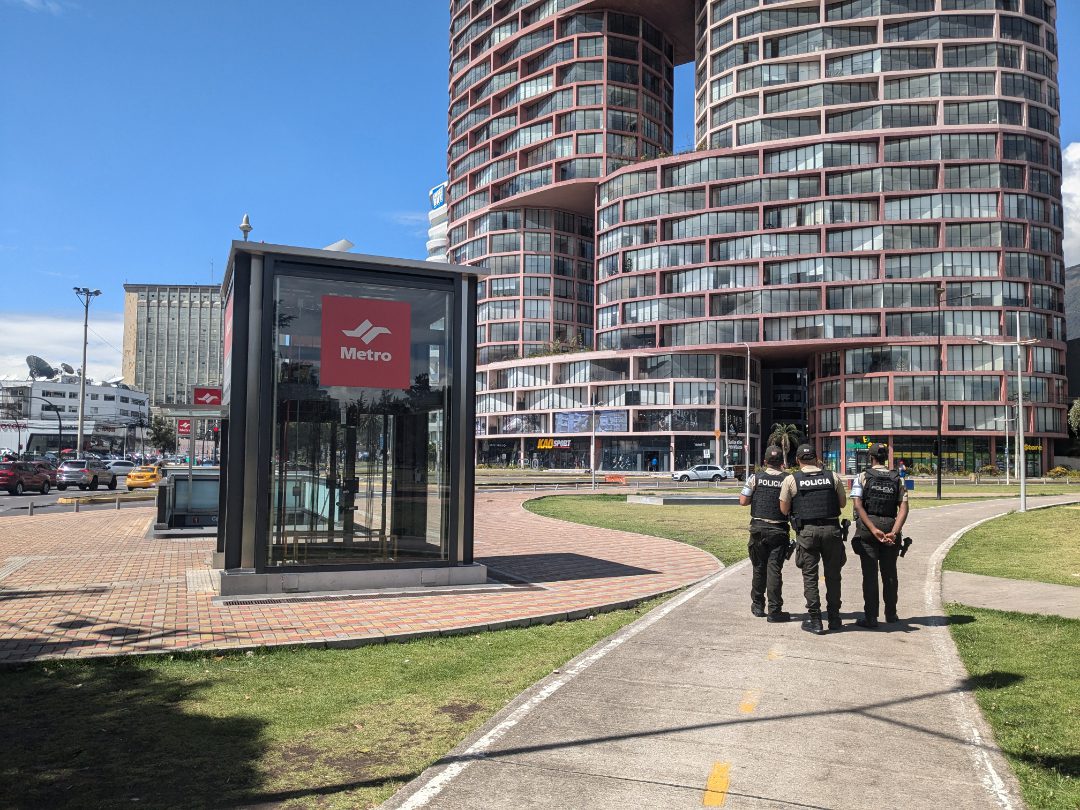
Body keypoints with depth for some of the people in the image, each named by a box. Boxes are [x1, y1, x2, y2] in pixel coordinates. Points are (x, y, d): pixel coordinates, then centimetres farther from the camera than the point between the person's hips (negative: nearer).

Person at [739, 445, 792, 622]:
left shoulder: (755, 478, -3)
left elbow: (743, 501, -3)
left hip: (758, 528, 1)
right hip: (779, 530, -1)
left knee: (759, 568, 15)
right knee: (774, 569, 0)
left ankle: (758, 605, 24)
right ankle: (774, 610, -1)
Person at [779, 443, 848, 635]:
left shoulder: (791, 480, -1)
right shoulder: (833, 477, 4)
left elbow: (784, 509, 2)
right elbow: (843, 503, 12)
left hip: (806, 531, -2)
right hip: (831, 529, 2)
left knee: (810, 576, 5)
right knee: (832, 575, 13)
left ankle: (815, 620, 3)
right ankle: (834, 619, 19)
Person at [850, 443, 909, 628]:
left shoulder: (862, 477, -1)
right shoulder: (897, 479, 6)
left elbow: (858, 505, -13)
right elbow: (904, 508, -6)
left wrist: (873, 530, -16)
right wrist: (894, 532, -14)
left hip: (867, 528, -2)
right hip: (889, 526, 2)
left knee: (870, 573, 0)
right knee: (889, 573, 14)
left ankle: (870, 617, 0)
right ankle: (891, 614, 23)